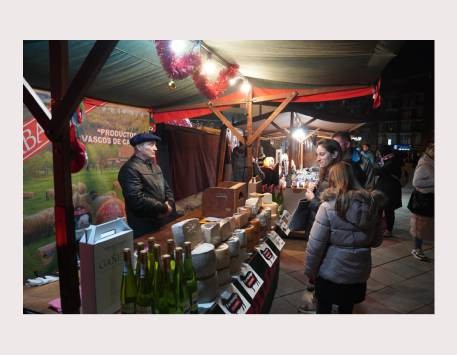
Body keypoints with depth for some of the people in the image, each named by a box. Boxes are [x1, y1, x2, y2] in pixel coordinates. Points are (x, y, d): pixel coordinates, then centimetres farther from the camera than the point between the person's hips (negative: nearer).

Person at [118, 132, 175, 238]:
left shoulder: (155, 166, 14)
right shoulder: (130, 169, -17)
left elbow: (167, 188, 17)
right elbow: (137, 199, -26)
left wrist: (170, 204, -4)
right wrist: (164, 208, -16)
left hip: (160, 222, 9)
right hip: (143, 227, -9)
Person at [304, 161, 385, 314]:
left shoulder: (328, 207, -20)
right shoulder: (372, 204, -6)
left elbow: (315, 244, -18)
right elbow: (376, 241, 5)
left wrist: (310, 271, -5)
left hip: (330, 273, -4)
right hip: (359, 273, 4)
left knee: (323, 308, 18)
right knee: (347, 309, 24)